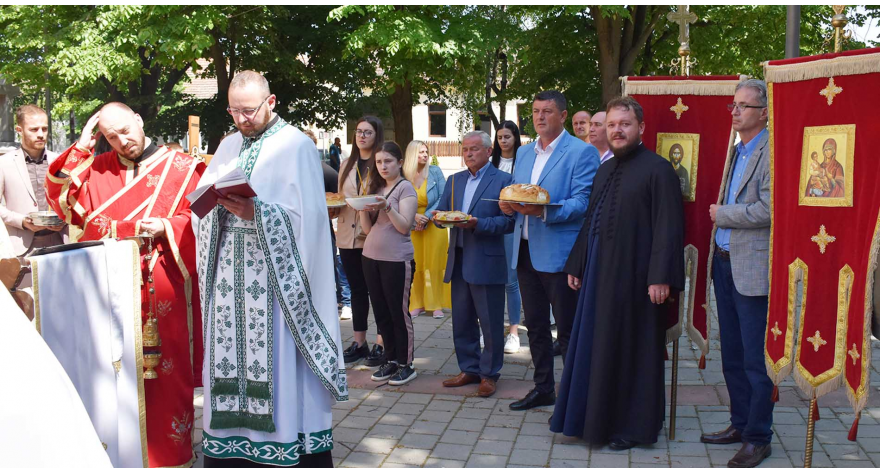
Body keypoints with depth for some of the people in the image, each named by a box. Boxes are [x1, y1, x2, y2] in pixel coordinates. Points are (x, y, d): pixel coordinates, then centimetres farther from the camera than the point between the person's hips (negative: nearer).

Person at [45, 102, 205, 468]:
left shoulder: (182, 168, 2)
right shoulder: (96, 168, 12)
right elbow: (62, 203, 6)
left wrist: (166, 227, -16)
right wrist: (79, 150, 2)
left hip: (162, 290, -3)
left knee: (166, 372, 0)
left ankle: (170, 453, 12)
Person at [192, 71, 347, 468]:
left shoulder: (296, 145, -2)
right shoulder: (230, 145, 17)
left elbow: (305, 214, -10)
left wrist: (256, 212, -22)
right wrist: (218, 200, -9)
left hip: (274, 272, -5)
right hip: (230, 270, 6)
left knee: (277, 359, -4)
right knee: (230, 355, 5)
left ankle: (292, 448, 6)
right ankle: (231, 446, 14)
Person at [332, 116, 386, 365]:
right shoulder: (347, 165, 14)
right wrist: (332, 208, 0)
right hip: (348, 236, 6)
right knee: (357, 290, 13)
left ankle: (381, 344, 9)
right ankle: (359, 342, 22)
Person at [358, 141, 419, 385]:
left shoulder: (405, 187, -5)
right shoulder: (375, 188, 13)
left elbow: (404, 226, -13)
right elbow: (368, 229, 12)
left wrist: (387, 206, -25)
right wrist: (362, 208, -5)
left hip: (397, 260, -6)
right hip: (371, 257, 7)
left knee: (399, 312, -1)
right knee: (381, 312, 10)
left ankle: (406, 364, 8)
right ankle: (391, 360, 21)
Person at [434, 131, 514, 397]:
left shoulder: (502, 180, -4)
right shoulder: (454, 180, 15)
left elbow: (508, 222, -11)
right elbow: (442, 212, 13)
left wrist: (478, 223, -22)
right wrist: (440, 217, -10)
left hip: (487, 263, -6)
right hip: (459, 261, 6)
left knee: (490, 323, 2)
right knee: (461, 321, 13)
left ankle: (489, 374, 15)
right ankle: (470, 369, 26)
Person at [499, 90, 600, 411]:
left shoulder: (582, 152, -7)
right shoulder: (523, 153, 16)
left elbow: (583, 202, -16)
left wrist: (544, 211, -28)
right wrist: (507, 204, -3)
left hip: (560, 254, -7)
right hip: (526, 252, 7)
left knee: (568, 331, 0)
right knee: (536, 326, 16)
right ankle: (543, 389, 29)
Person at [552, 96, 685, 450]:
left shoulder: (657, 169, -9)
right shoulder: (604, 171, 15)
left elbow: (668, 227, -15)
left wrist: (660, 277, -21)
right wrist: (576, 265, 16)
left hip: (634, 276, -7)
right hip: (598, 274, 8)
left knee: (632, 351, 1)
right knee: (598, 349, 12)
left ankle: (634, 427, 14)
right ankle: (598, 419, 25)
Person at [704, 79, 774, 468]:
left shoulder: (772, 151, -13)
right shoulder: (737, 150, 15)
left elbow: (768, 210, -21)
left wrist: (722, 214, -11)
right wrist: (721, 215, 9)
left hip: (754, 268, -9)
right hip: (725, 262, 9)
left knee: (755, 359, 0)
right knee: (732, 354, 17)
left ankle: (758, 437, 12)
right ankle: (740, 423, 30)